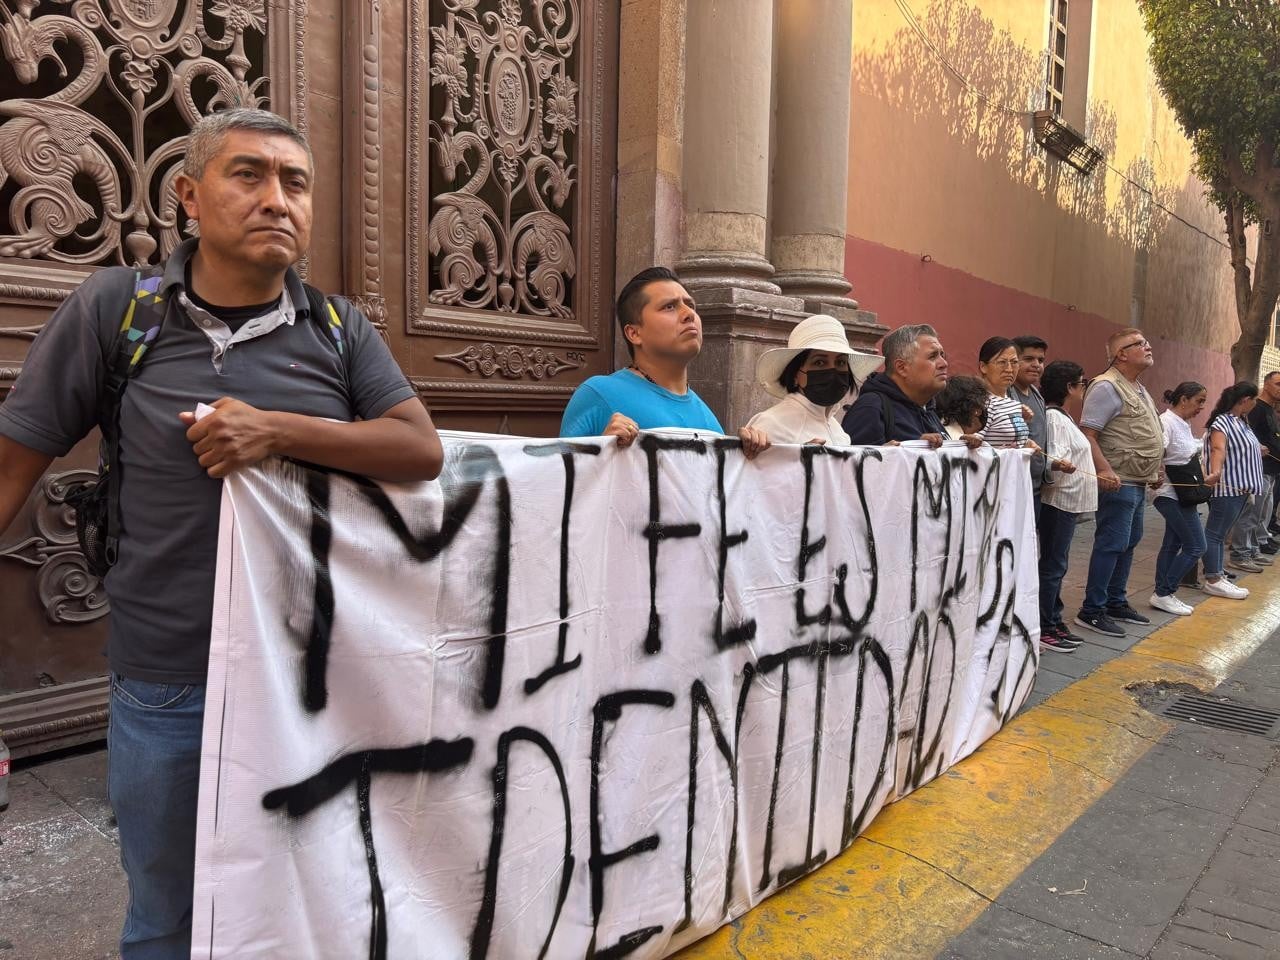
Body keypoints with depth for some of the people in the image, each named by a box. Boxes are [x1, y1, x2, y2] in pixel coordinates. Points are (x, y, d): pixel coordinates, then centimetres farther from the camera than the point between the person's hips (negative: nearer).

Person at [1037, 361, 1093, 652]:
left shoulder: (1063, 417, 15)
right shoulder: (1055, 418, -15)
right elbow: (1056, 459, -27)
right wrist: (1060, 465, -39)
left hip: (1068, 502, 10)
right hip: (1060, 501, -10)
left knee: (1057, 565, 14)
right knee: (1053, 566, -5)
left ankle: (1054, 622, 23)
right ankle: (1043, 629, 1)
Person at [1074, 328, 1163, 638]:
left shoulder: (1138, 389, 17)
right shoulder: (1107, 387, -14)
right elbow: (1086, 434, -21)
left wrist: (1153, 472, 21)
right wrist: (1105, 471, -30)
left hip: (1137, 484, 10)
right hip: (1117, 483, -10)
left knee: (1129, 543, 15)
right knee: (1111, 545, -7)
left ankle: (1116, 602, 27)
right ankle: (1091, 611, 0)